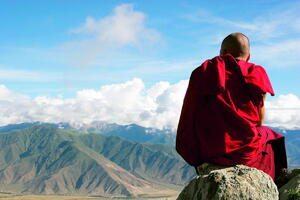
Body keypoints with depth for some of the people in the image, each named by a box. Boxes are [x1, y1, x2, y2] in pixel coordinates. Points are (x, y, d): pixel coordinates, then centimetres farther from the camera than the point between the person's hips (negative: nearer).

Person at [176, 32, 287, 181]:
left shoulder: (201, 72, 2)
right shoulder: (256, 74, 0)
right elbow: (259, 121, 6)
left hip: (207, 153, 2)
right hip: (245, 152, -2)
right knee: (272, 137, 30)